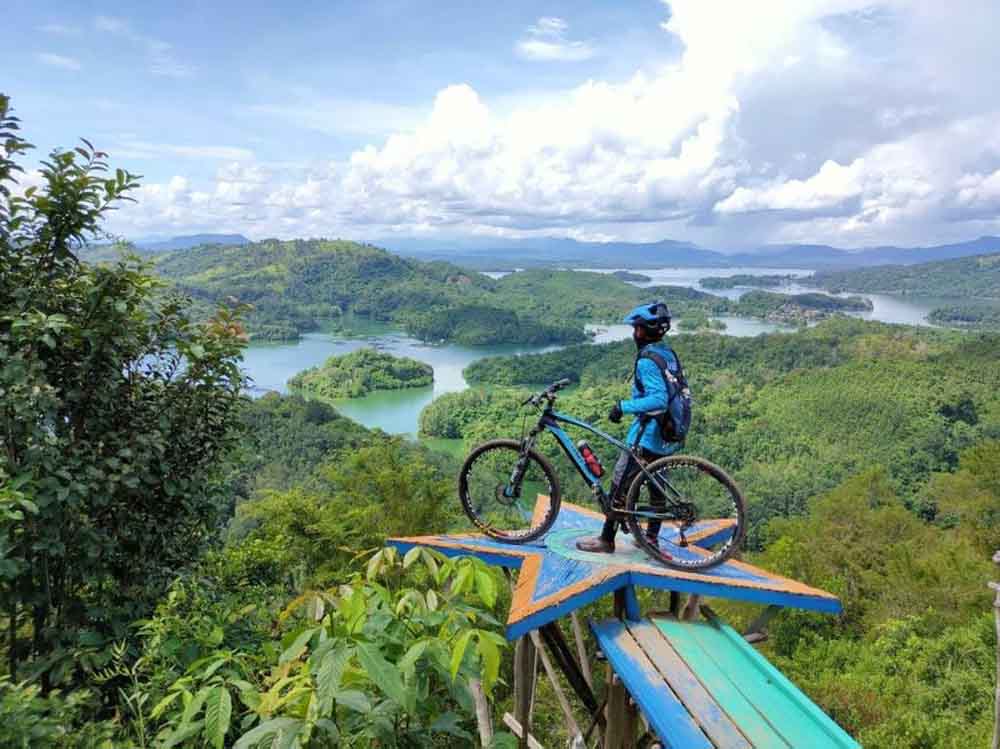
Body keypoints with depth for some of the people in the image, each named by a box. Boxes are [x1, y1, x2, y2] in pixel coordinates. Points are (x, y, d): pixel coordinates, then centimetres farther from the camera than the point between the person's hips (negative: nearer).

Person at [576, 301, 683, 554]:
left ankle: (606, 540, 7)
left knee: (620, 485, -1)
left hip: (646, 436, -9)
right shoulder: (668, 354, 8)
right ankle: (652, 538, 28)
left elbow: (659, 399, -31)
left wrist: (625, 406, -31)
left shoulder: (647, 361, -20)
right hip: (666, 436, 9)